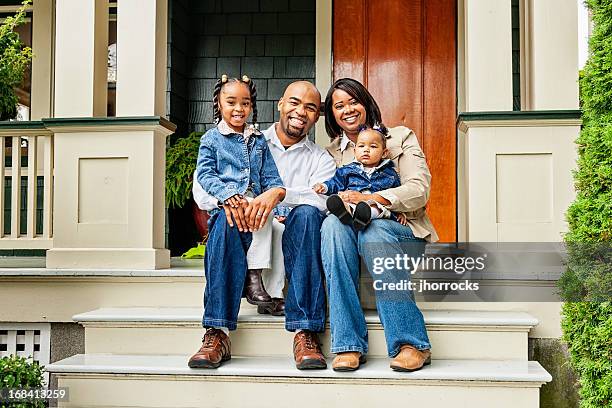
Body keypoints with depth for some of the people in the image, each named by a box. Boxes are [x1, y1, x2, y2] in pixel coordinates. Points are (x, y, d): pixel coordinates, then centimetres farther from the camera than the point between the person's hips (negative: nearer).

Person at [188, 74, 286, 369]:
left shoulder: (259, 140, 28)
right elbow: (206, 176, 2)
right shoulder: (211, 139, 19)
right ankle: (217, 332, -47)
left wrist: (273, 193, -11)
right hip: (224, 209, -2)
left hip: (257, 211, 3)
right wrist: (231, 198, -19)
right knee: (225, 222, -43)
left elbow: (273, 178, 16)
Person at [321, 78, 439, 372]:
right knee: (332, 224, -33)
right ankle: (349, 344, -37)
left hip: (400, 229, -2)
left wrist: (369, 199, -19)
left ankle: (411, 343, -34)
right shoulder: (331, 152, 20)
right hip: (350, 231, 2)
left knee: (373, 232, -37)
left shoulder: (400, 137, 11)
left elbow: (419, 190, -5)